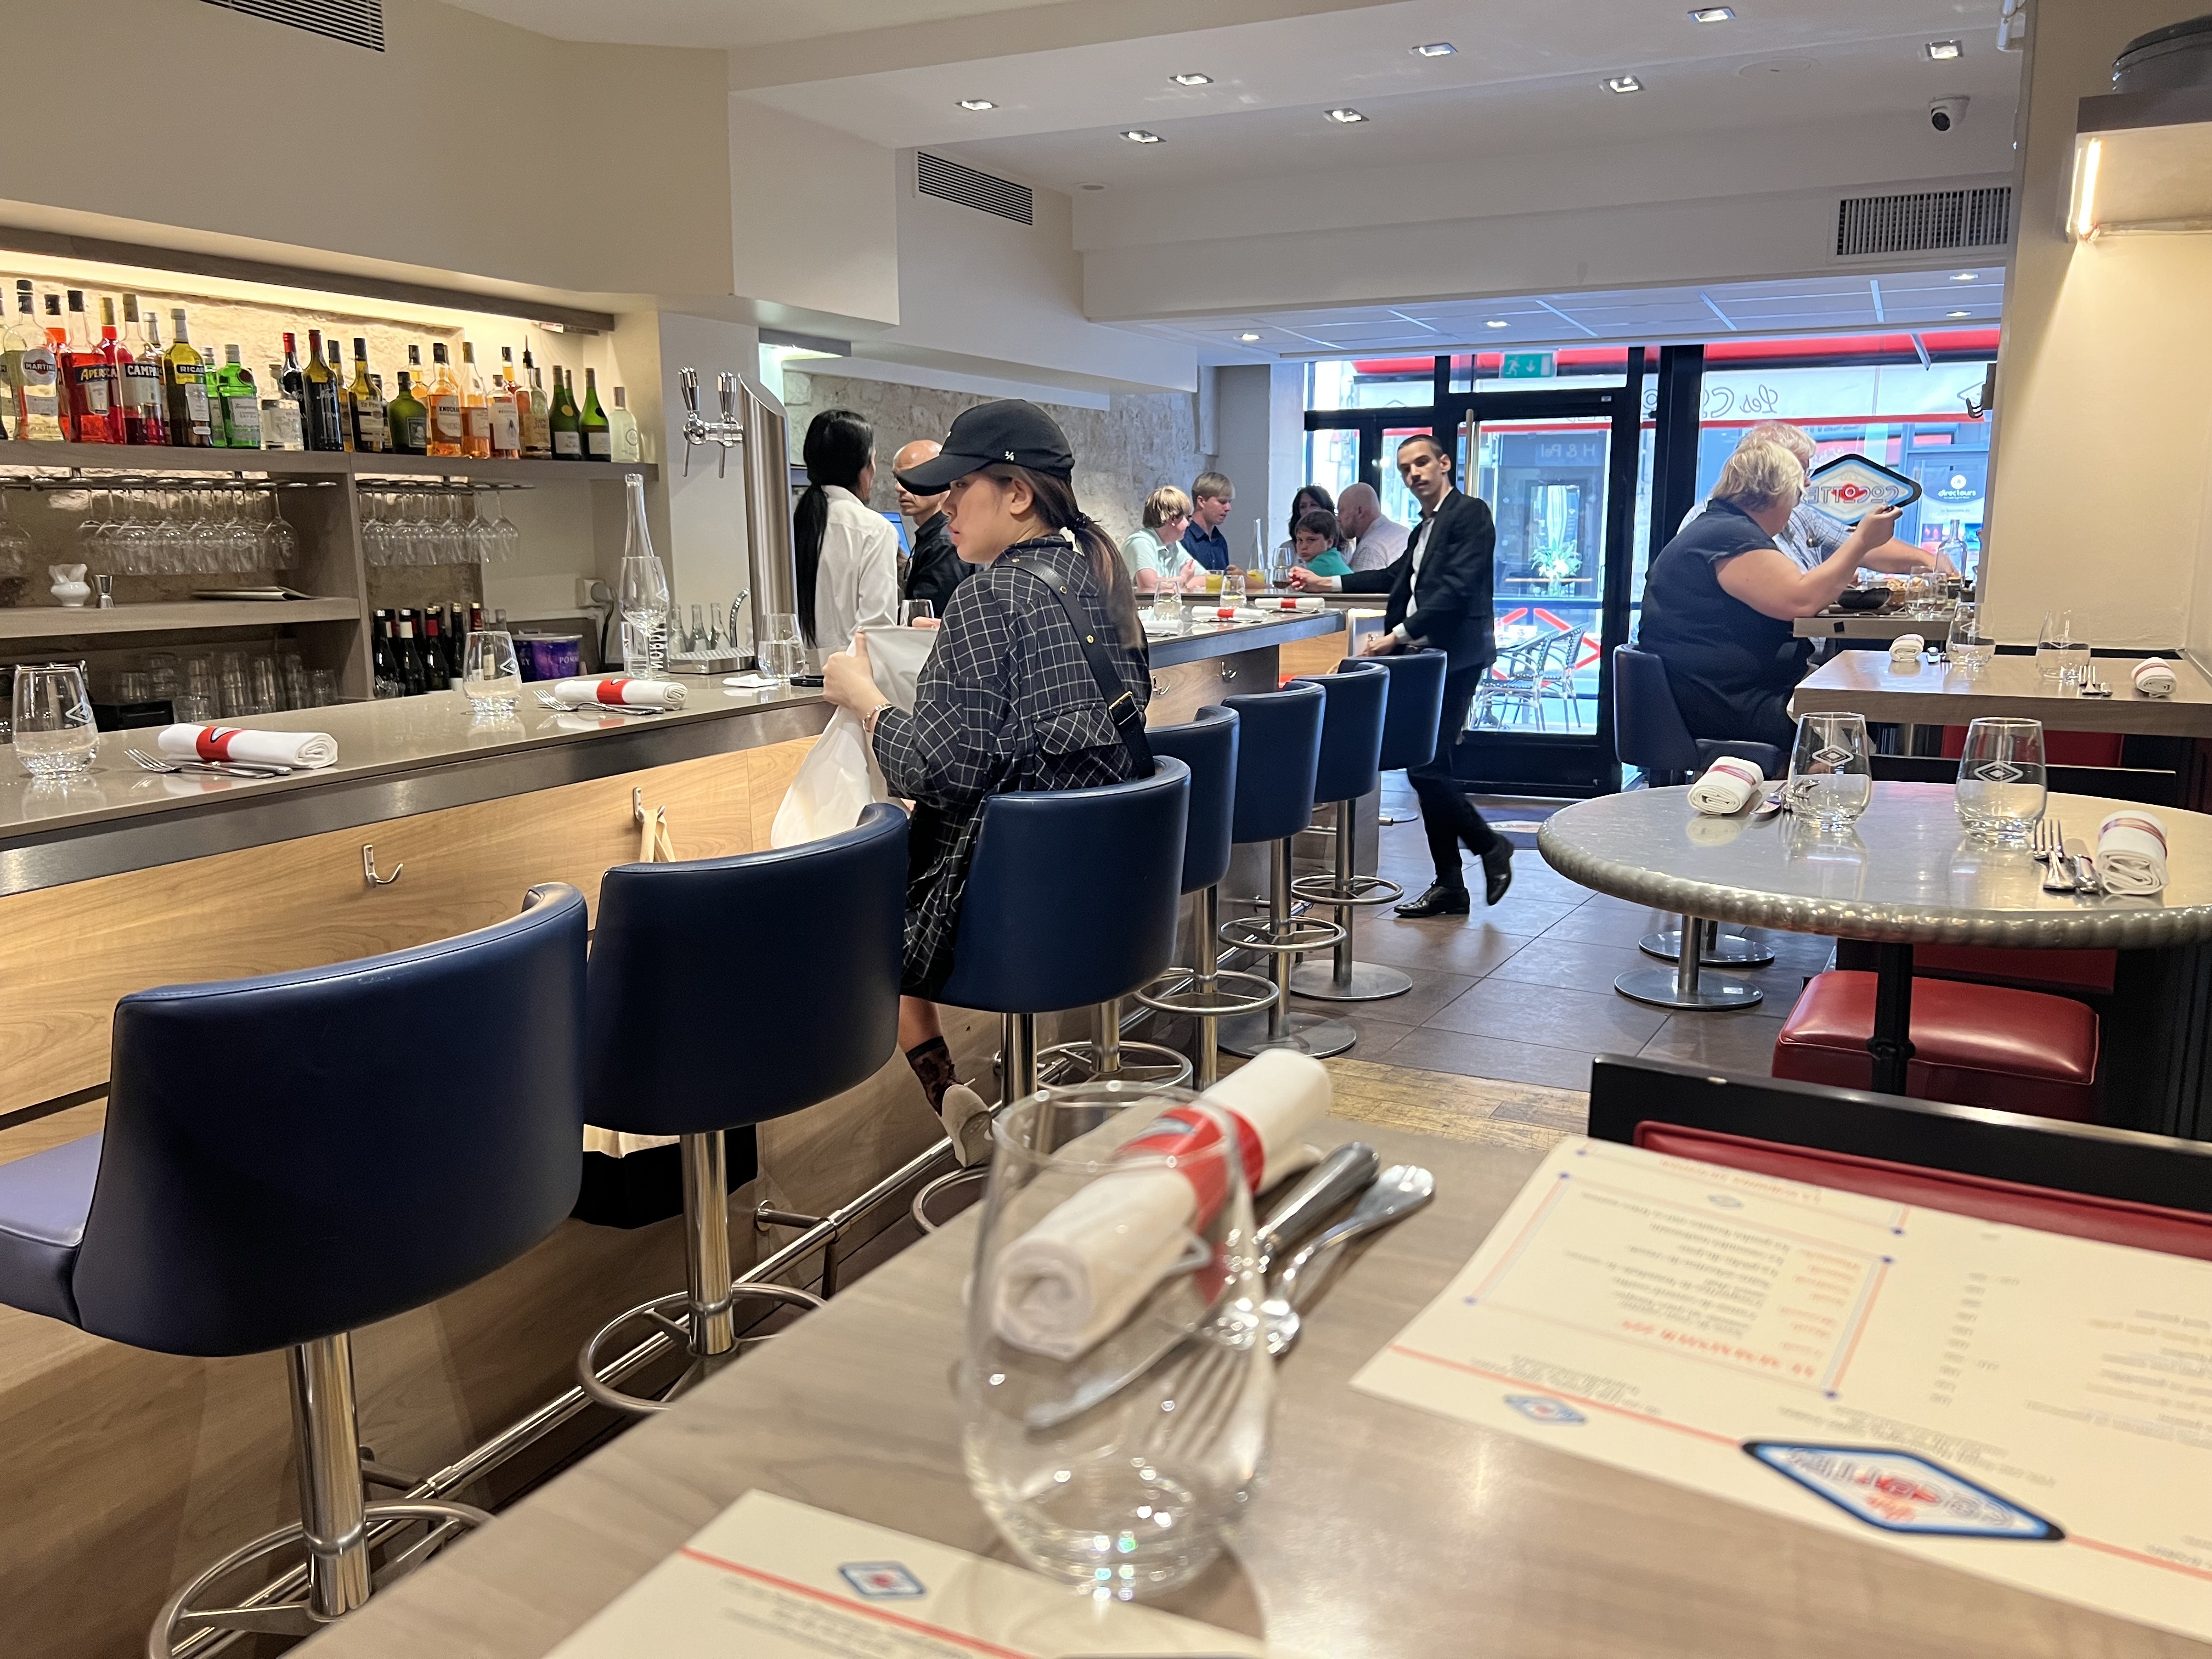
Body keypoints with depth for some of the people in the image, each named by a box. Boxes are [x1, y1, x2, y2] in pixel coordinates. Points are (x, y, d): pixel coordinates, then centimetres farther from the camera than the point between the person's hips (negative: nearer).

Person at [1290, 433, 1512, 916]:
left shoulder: (1471, 513, -7)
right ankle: (1449, 885, 13)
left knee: (1426, 765, -13)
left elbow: (1456, 588, -17)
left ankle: (1489, 845, 8)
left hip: (1454, 657, -9)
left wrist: (1399, 634, -20)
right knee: (1426, 767, 7)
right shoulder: (1425, 527, 21)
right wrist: (1327, 582, 29)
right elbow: (1395, 577, 33)